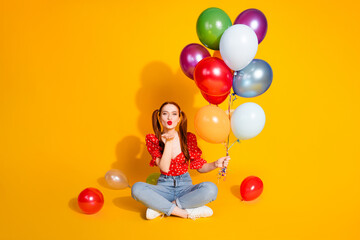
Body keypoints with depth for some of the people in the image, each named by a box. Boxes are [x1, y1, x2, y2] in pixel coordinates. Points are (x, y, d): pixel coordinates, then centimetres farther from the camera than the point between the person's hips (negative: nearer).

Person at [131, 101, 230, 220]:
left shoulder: (189, 138, 0)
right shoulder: (152, 139, -3)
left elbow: (200, 167, 4)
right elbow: (164, 168, -13)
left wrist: (215, 164, -15)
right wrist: (168, 143, -19)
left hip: (184, 186, 1)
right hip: (164, 186, -1)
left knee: (210, 188, -30)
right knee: (137, 188, -31)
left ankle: (161, 208, -21)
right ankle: (186, 213, -26)